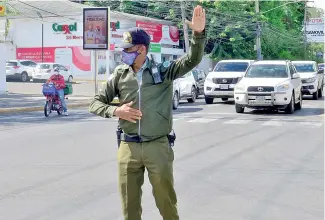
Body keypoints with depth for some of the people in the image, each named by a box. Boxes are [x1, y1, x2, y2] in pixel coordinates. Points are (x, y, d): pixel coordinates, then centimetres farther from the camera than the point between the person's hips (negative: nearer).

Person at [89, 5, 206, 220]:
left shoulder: (163, 71, -3)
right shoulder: (120, 76, 4)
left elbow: (192, 60, -15)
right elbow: (95, 103, 7)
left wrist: (199, 33, -31)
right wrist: (116, 111, -12)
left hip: (158, 146, -2)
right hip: (128, 147, 3)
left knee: (166, 200, 8)